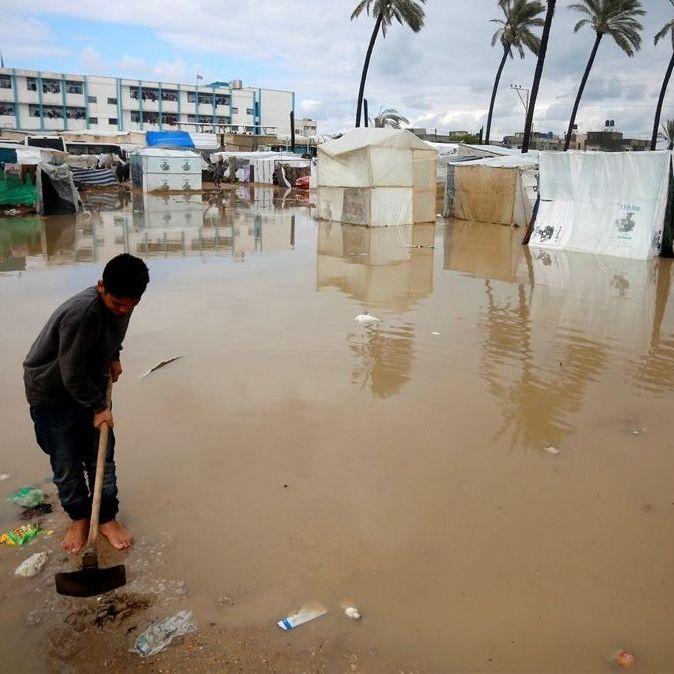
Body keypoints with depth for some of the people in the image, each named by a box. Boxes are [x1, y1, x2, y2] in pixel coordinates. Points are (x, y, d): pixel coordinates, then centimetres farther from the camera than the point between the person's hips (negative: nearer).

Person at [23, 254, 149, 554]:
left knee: (102, 456, 8)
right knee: (66, 464, 5)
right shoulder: (82, 313, -37)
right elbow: (72, 375, -29)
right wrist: (99, 407, -17)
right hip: (52, 393, -6)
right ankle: (79, 518, 28)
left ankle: (107, 518, 24)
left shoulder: (120, 301, -11)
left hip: (89, 386, 6)